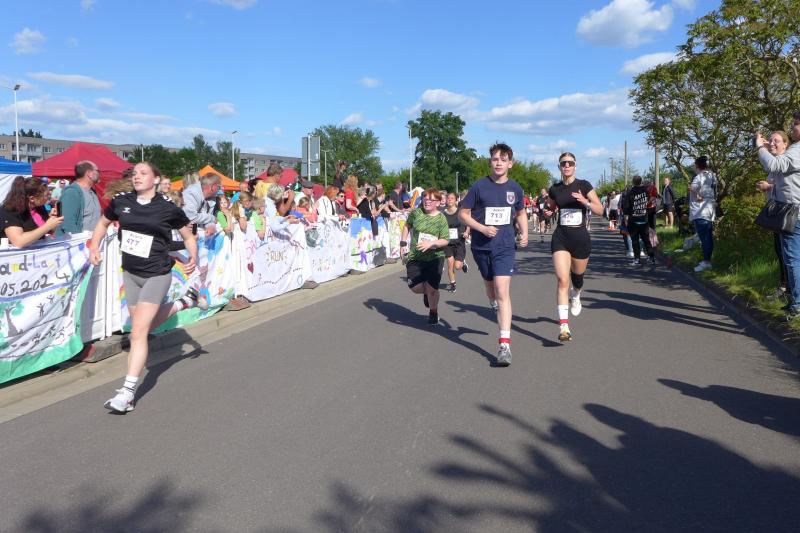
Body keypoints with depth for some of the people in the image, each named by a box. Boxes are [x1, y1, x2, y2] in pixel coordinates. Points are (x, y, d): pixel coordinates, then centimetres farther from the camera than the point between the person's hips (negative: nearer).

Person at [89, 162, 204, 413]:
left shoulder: (168, 207, -11)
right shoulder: (121, 201, -1)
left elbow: (188, 235, 1)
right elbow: (103, 223, 17)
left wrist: (193, 257, -17)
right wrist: (94, 247, 2)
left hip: (157, 275, -6)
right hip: (130, 273, 6)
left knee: (138, 332, -10)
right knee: (148, 323, 21)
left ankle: (127, 392, -2)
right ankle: (186, 301, 43)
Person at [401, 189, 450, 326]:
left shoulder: (441, 218, -6)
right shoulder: (416, 212, -1)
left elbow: (445, 240, -7)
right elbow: (407, 225, 17)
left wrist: (431, 243, -23)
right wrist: (403, 242, 8)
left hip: (435, 257, -2)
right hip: (415, 257, 2)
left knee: (432, 288, -4)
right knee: (414, 287, -1)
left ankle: (433, 313, 25)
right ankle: (426, 293, 37)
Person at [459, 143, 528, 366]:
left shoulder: (515, 188, 2)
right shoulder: (479, 186, -6)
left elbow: (521, 213, 19)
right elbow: (463, 213, -2)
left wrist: (524, 232, 2)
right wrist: (482, 228, -16)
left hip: (505, 247, -1)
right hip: (481, 246, 1)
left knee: (503, 292, -13)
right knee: (490, 287, 18)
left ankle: (505, 344, -16)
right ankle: (496, 307, 53)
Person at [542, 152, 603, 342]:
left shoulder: (584, 185, -2)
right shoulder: (554, 189, 5)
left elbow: (600, 210, -3)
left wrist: (585, 201, -21)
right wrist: (547, 211, 0)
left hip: (581, 238, 0)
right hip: (561, 238, 1)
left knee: (577, 278, 16)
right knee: (562, 280, -13)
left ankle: (575, 296, 55)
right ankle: (564, 326, -15)